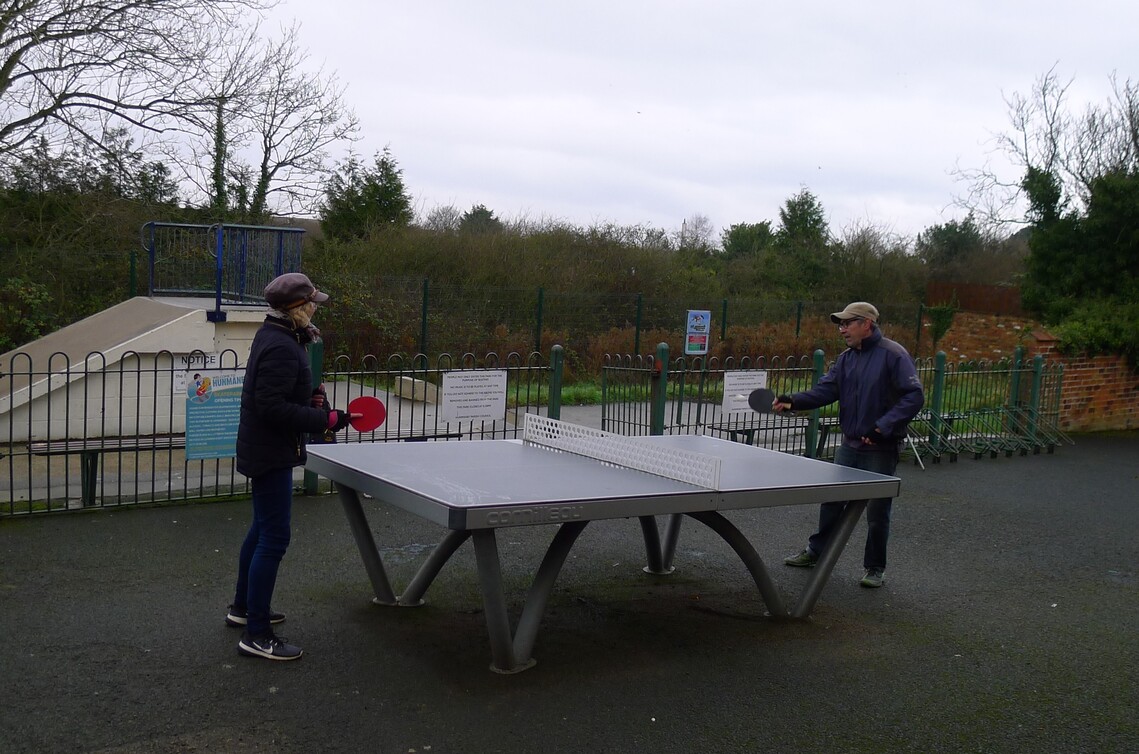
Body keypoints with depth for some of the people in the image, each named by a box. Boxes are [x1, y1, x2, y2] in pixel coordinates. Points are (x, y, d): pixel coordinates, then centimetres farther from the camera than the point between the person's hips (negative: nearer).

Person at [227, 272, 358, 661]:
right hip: (272, 453, -11)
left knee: (262, 529, 23)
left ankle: (243, 606, 38)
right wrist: (325, 419, -24)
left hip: (262, 450, 11)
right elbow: (272, 407, -28)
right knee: (274, 539, -8)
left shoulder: (273, 337, 10)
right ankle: (256, 635, -2)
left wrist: (308, 399, 6)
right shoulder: (282, 348, -23)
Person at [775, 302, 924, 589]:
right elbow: (826, 390, 0)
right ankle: (816, 551, 31)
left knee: (877, 511, 4)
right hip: (850, 445, 7)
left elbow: (914, 397, -19)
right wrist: (794, 401, -16)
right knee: (831, 501, 15)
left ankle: (875, 568, 21)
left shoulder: (893, 355, -14)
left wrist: (883, 426, -27)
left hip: (881, 450, -6)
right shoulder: (846, 358, 7)